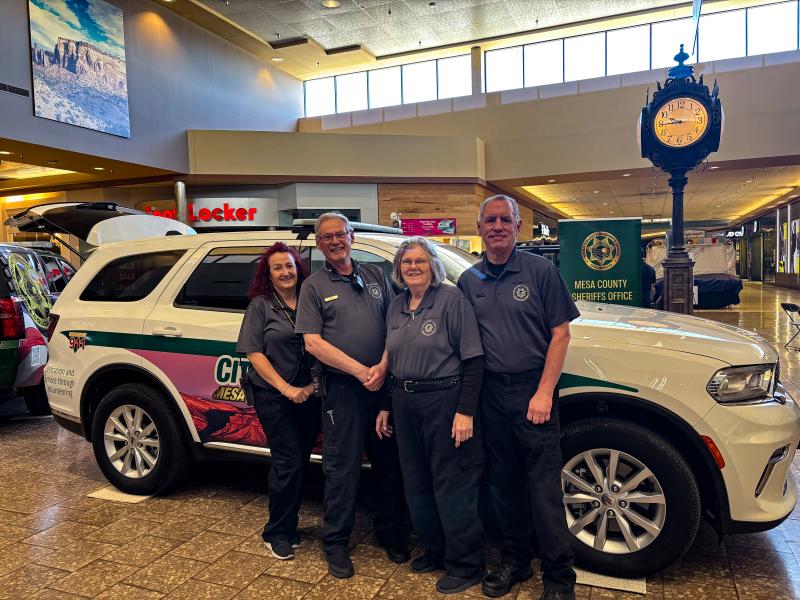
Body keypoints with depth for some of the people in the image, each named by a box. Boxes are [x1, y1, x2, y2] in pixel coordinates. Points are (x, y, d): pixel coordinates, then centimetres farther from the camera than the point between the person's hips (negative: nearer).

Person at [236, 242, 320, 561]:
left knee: (299, 461, 11)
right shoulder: (261, 305, -3)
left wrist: (313, 384, -5)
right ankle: (278, 533, 15)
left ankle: (288, 526, 29)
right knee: (289, 462, -4)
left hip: (309, 395, 4)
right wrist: (286, 389, -14)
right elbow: (254, 352, -7)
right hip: (274, 396, -4)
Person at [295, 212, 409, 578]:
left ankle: (391, 533, 32)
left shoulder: (375, 276, 11)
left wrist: (383, 367, -7)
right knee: (342, 469, 5)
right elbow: (313, 343, -6)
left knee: (390, 464, 12)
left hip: (384, 384, 3)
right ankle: (335, 543, 23)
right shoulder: (314, 286, 2)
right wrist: (360, 371, -12)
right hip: (343, 389, -3)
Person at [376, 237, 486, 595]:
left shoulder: (451, 299, -9)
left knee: (452, 485, 3)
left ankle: (465, 565, 21)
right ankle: (436, 550, 36)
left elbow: (473, 359, -13)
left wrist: (465, 412, -18)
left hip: (444, 401, -7)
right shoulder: (396, 306, 11)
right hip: (405, 404, 7)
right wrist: (386, 407, 16)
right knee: (416, 483, 16)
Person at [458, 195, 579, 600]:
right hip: (490, 392, 4)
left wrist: (544, 392, -12)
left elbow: (559, 333, -4)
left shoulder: (540, 270, -2)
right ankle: (514, 560, 30)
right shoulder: (468, 281, 8)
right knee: (501, 482, 13)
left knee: (544, 486, 0)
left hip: (532, 388, -3)